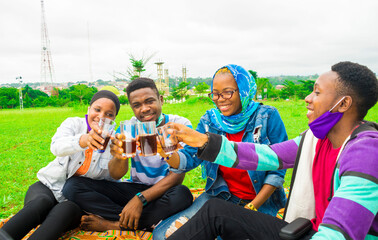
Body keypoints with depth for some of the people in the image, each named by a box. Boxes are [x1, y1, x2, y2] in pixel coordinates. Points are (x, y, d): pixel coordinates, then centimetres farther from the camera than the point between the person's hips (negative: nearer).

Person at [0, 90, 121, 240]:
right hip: (49, 187, 1)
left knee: (67, 209, -34)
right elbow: (57, 147, -29)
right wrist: (83, 140, -48)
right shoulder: (73, 124, -5)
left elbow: (112, 180, 3)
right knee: (42, 202, -33)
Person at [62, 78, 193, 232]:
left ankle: (114, 224, -18)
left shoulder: (180, 125, -10)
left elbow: (177, 175, -18)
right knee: (73, 186, -14)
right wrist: (120, 157, -34)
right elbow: (116, 175, -10)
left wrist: (140, 199, -28)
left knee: (182, 195, -39)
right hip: (134, 188, 3)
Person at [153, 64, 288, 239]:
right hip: (220, 195, 4)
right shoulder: (209, 120, 2)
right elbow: (189, 159, -2)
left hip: (260, 200, -3)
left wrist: (251, 209, -15)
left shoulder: (267, 117, -9)